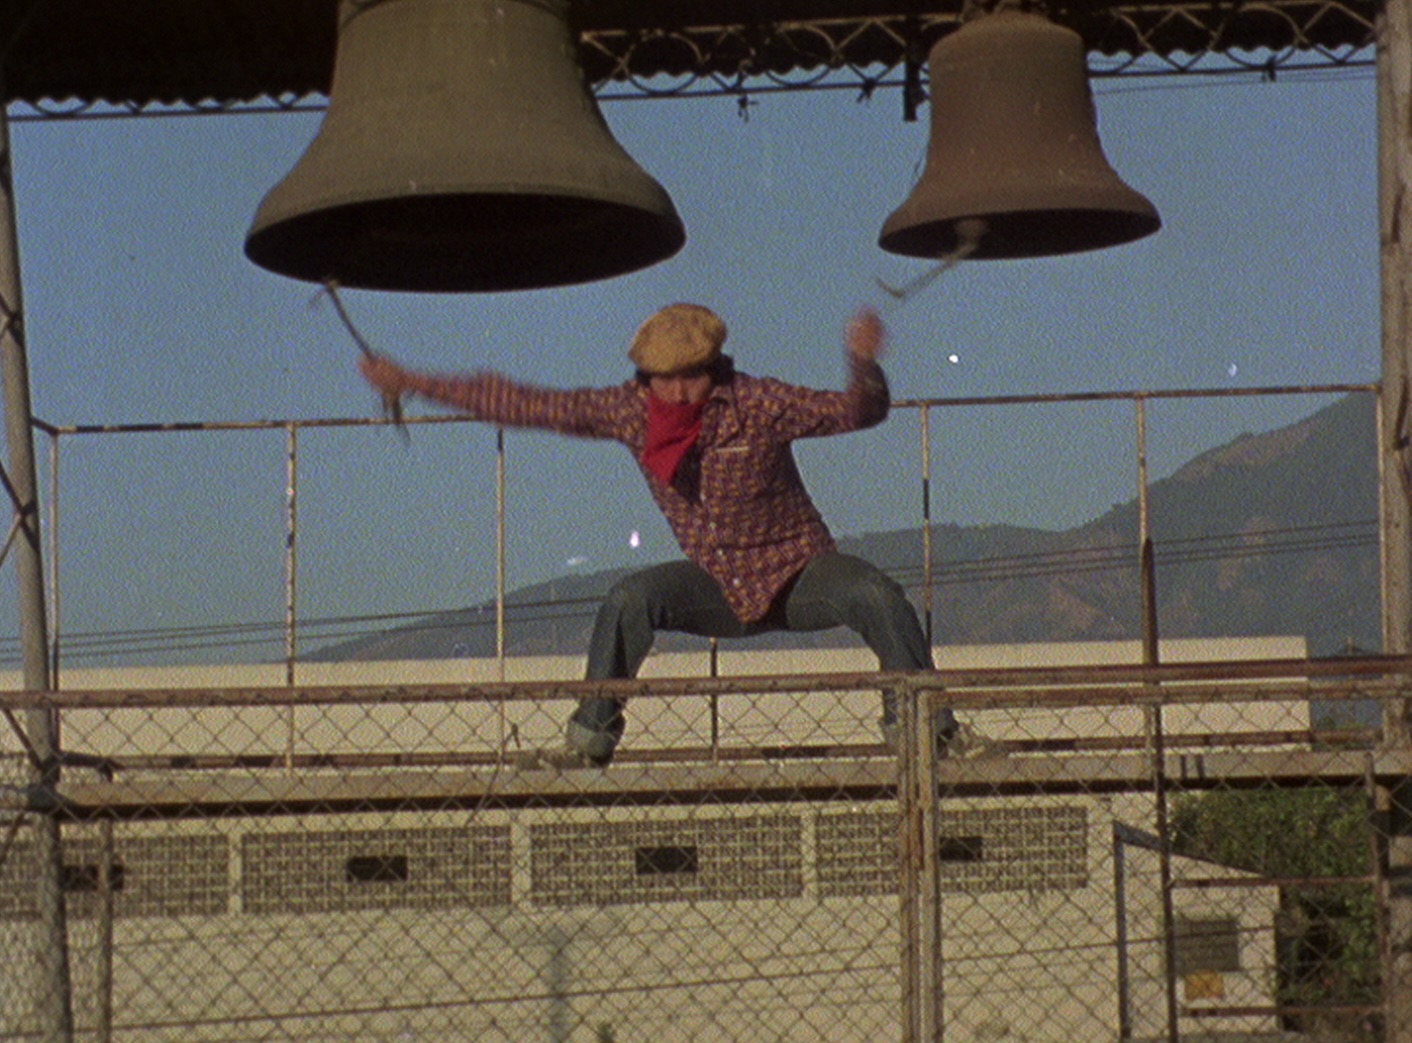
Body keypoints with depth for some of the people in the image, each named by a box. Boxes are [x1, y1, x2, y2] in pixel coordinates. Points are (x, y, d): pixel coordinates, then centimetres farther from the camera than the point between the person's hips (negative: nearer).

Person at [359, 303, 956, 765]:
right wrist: (416, 385, -6)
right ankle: (591, 735, -12)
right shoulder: (628, 412, -8)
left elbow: (856, 412, -18)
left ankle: (923, 725, -13)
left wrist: (864, 365, -42)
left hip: (797, 575, -2)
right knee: (631, 599, -25)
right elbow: (525, 406, -5)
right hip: (720, 587, 2)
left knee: (875, 596, -30)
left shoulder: (756, 404, -16)